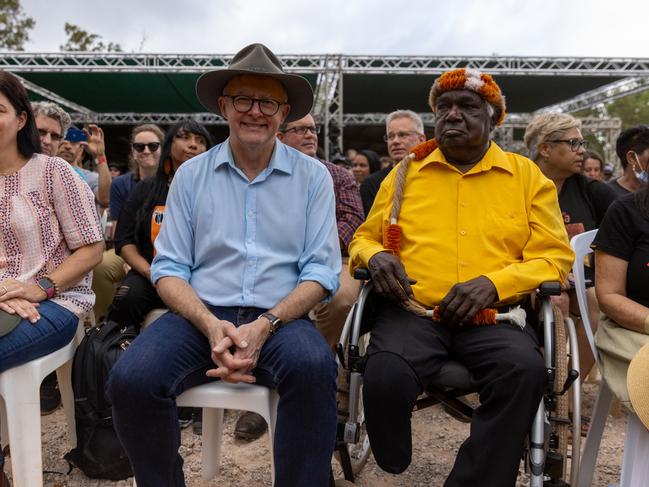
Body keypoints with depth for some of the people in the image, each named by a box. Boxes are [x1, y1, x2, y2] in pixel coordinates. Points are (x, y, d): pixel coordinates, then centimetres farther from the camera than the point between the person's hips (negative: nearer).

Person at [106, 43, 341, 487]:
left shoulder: (312, 176, 5)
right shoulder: (191, 175, 9)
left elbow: (321, 270, -1)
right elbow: (169, 268, 4)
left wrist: (265, 325, -16)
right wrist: (211, 326, -15)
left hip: (280, 319, -1)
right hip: (201, 314, 2)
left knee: (314, 368, -34)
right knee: (131, 380, -25)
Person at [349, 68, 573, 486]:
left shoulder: (527, 175, 13)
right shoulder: (406, 171, 15)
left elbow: (554, 256, 8)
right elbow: (364, 238, 21)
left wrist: (493, 284, -11)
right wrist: (376, 256, -5)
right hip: (412, 312, 0)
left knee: (525, 369, -32)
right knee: (385, 375, -31)